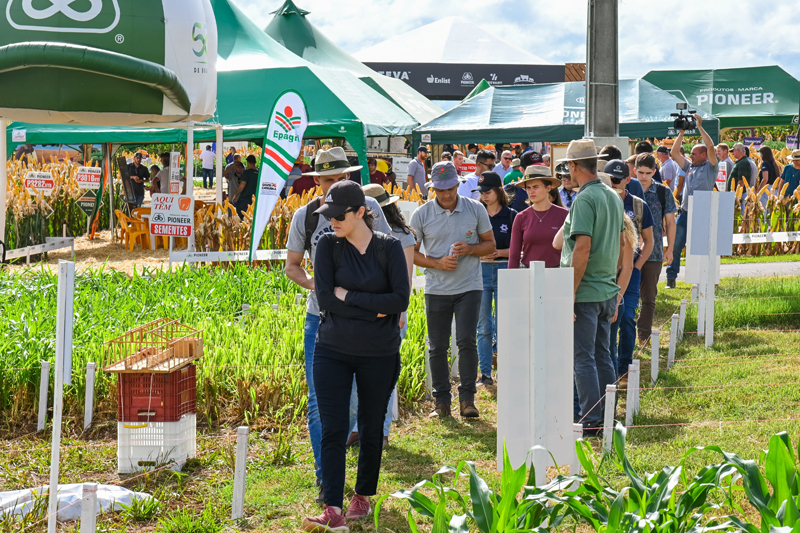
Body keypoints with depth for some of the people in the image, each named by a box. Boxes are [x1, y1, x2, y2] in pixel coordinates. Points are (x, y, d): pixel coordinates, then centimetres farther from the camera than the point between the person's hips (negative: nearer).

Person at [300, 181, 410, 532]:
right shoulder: (328, 246, 0)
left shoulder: (389, 247, -2)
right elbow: (324, 298, -9)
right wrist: (375, 309, -12)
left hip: (379, 354, 0)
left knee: (371, 430, 10)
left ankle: (362, 497, 28)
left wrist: (349, 296, -13)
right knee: (332, 430, -7)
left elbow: (401, 299, -11)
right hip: (333, 351, 0)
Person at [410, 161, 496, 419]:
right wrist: (438, 263, -11)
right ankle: (441, 401, 14)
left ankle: (467, 398, -3)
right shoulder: (421, 215, 1)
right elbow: (411, 252, 5)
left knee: (467, 341, -10)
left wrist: (469, 249, -12)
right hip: (436, 289, 1)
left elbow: (490, 245, 8)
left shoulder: (475, 209, 2)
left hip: (469, 287, -1)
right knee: (438, 347, 5)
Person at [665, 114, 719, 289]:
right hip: (685, 213, 5)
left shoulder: (710, 168, 1)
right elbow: (675, 153, 18)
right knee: (675, 247, 2)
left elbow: (710, 146, -12)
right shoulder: (689, 167, 17)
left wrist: (700, 127, -8)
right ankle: (671, 279, 7)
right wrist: (682, 133, 11)